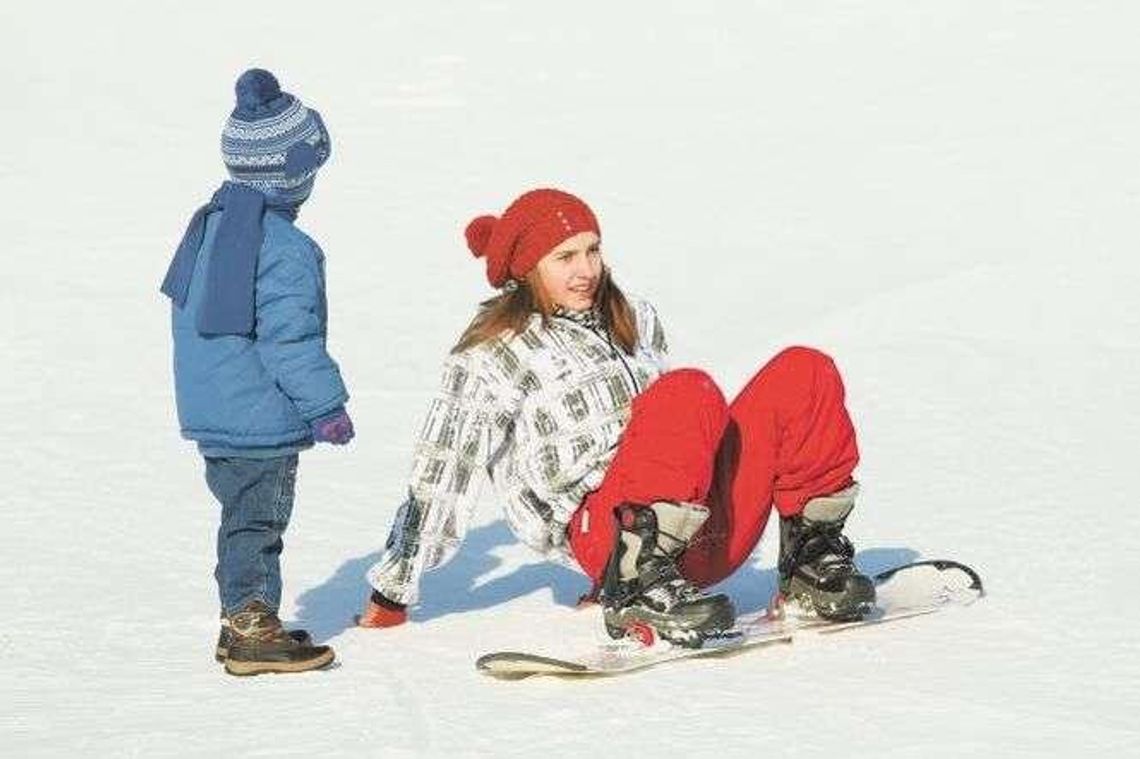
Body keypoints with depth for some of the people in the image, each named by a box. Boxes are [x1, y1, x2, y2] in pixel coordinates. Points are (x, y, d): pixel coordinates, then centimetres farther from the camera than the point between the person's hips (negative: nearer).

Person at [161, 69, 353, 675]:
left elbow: (185, 309, 17)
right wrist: (326, 405, -14)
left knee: (242, 513, 18)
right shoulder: (287, 250, -22)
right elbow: (289, 338, -23)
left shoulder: (209, 223, 8)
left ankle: (241, 621, 26)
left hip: (208, 411, 9)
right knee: (258, 518, 1)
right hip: (262, 418, -9)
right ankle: (252, 630, 6)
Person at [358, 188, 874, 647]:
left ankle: (811, 556, -9)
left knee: (803, 371, -11)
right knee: (690, 390, -34)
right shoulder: (491, 357, 6)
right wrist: (392, 597, 5)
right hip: (604, 530, -6)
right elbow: (438, 482, 5)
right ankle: (637, 589, -37)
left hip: (711, 527, 6)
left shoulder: (634, 321, 25)